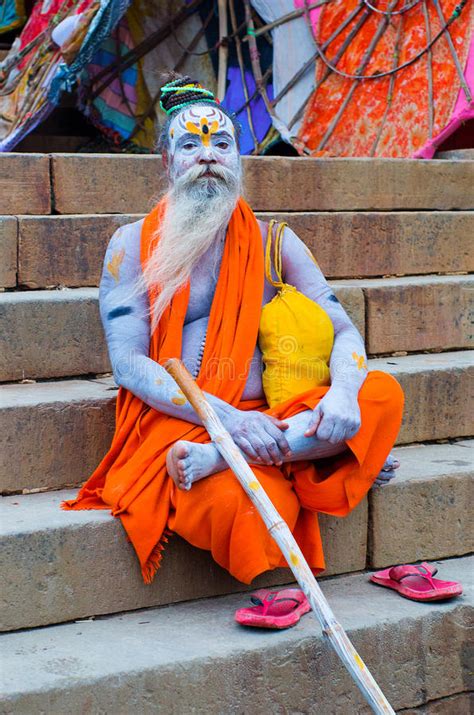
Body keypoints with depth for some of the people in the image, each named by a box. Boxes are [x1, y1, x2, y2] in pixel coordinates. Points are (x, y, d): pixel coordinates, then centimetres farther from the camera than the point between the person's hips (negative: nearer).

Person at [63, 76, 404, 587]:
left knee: (382, 394, -22)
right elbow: (127, 362, -5)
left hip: (262, 419, 4)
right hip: (174, 426, -4)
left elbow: (342, 329, 8)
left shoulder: (271, 241, 15)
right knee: (233, 503, -38)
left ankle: (216, 459, -29)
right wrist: (227, 418, -18)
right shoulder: (134, 243, 6)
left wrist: (343, 390, -18)